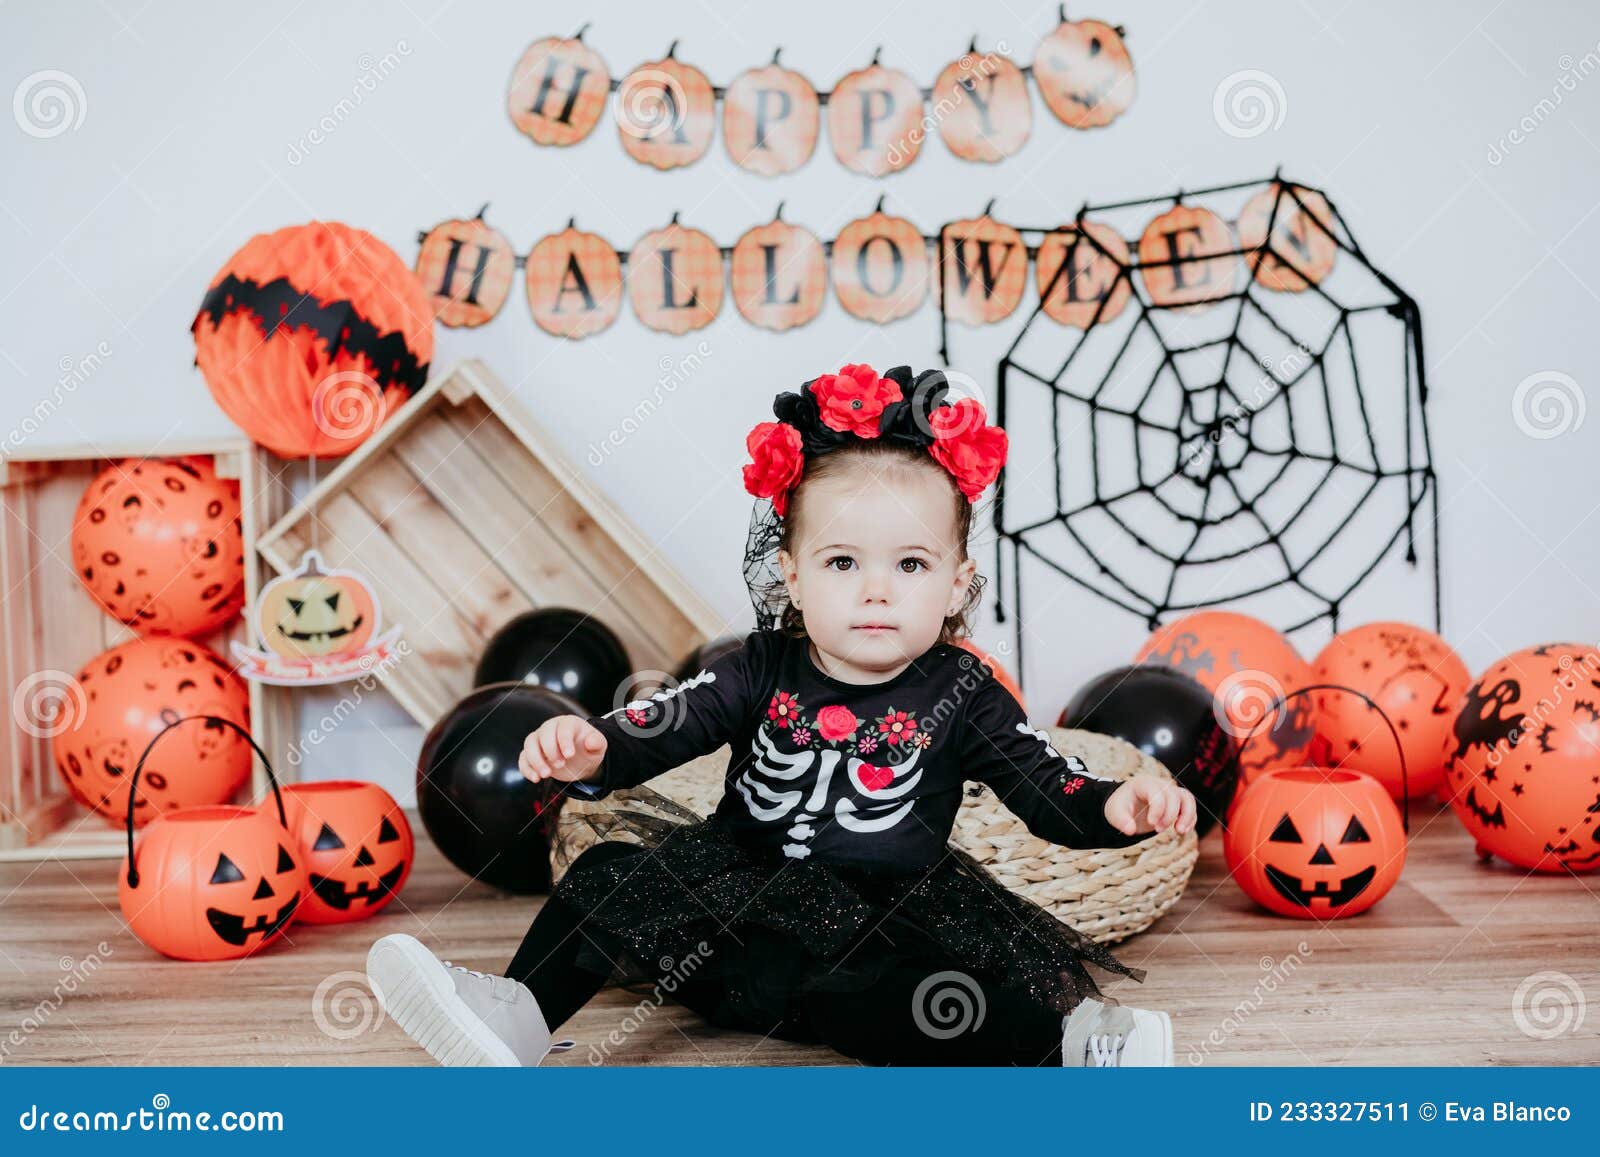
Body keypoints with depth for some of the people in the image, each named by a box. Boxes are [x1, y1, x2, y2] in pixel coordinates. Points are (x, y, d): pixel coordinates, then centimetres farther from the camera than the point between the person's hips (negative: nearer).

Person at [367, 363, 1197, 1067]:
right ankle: (519, 1016, -14)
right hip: (745, 899, 3)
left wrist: (1120, 806, -29)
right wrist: (590, 750, -32)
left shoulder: (960, 697, -4)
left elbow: (1049, 790, -7)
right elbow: (664, 726, -9)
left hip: (883, 924, -3)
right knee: (615, 875, -14)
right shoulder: (765, 672, -1)